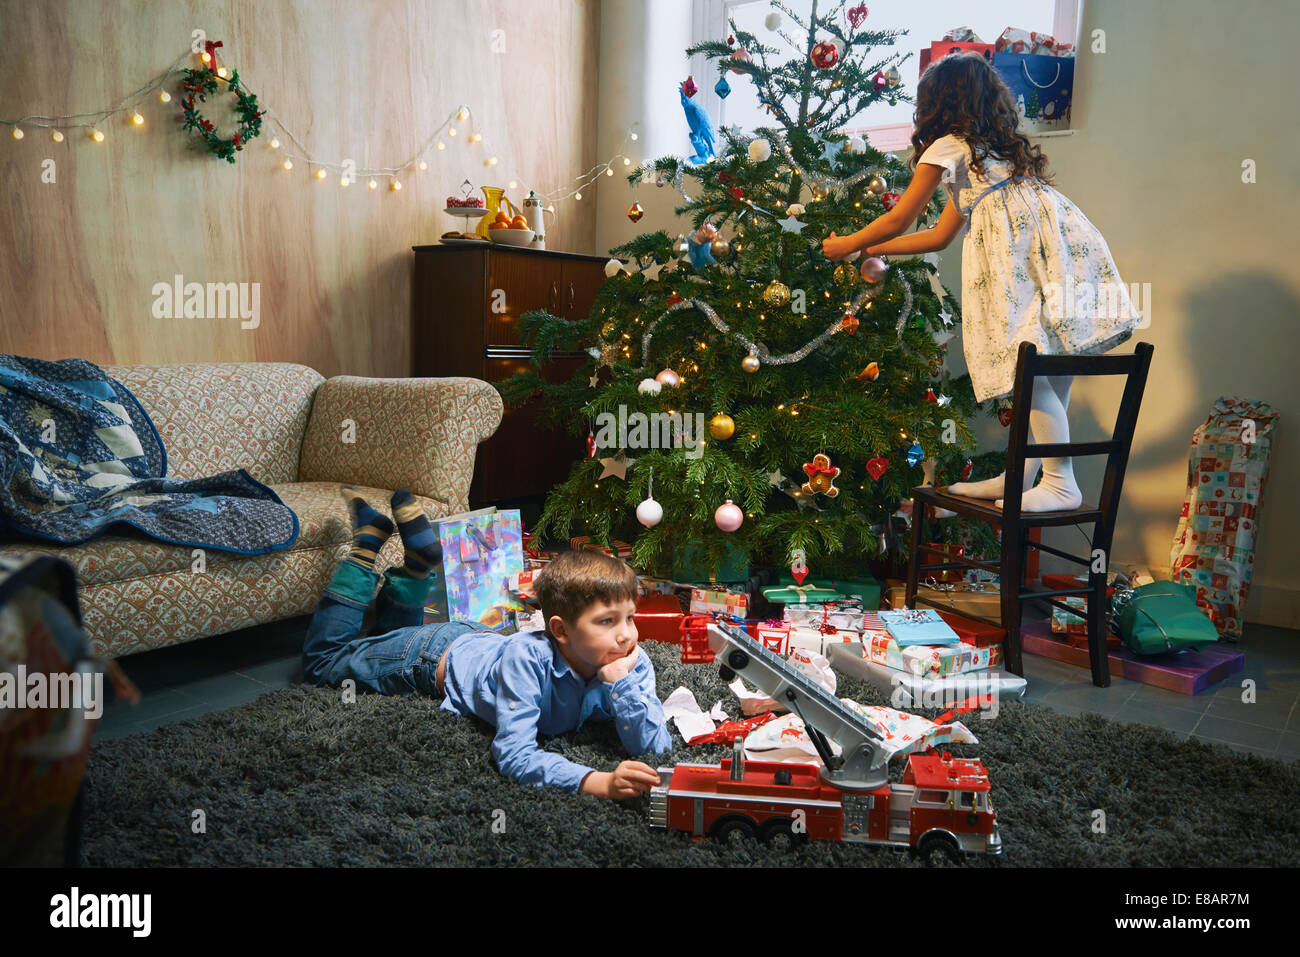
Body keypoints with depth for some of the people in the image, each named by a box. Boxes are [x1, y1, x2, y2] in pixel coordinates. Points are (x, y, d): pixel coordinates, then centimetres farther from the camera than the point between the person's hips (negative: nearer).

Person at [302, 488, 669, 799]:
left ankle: (417, 555, 27)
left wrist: (621, 682, -48)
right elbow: (512, 754, -50)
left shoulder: (631, 662, -30)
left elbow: (654, 746, -33)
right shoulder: (528, 658, -44)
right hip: (440, 655, -5)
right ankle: (369, 544, 18)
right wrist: (598, 782, -64)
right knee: (321, 661, 18)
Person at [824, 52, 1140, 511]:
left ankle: (1061, 484, -11)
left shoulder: (947, 147, 8)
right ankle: (1022, 476, 14)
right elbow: (941, 235, 36)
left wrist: (846, 245, 27)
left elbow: (898, 220, 11)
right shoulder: (991, 147, 34)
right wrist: (874, 250, 43)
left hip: (1024, 246, -9)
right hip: (1054, 245, 9)